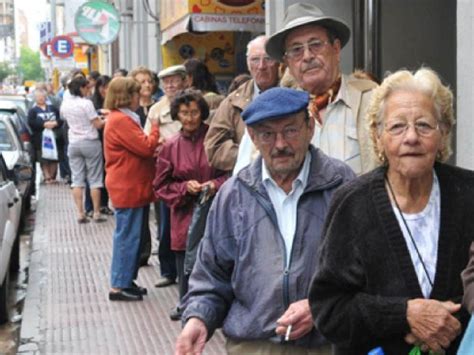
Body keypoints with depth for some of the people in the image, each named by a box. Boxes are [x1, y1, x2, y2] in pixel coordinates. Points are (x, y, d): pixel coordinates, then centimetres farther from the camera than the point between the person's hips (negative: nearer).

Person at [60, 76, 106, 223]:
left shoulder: (65, 104, 4)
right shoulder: (86, 103, -15)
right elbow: (98, 124, -14)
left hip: (73, 143, 5)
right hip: (90, 142, -5)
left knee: (77, 179, 6)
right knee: (94, 179, 3)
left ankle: (80, 213, 3)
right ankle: (96, 213, 5)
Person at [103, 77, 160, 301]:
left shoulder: (122, 119, 16)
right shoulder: (120, 121, -18)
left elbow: (138, 148, 18)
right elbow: (146, 147, -19)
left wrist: (153, 146, 2)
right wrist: (154, 128, -4)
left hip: (130, 187, 11)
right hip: (128, 188, -11)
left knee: (130, 236, 15)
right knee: (127, 236, -4)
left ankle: (126, 281, 24)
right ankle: (119, 286, 2)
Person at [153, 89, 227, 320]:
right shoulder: (170, 147, 5)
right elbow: (161, 186, 7)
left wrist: (216, 184, -15)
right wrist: (185, 187, -9)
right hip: (184, 215, 2)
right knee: (185, 261, 7)